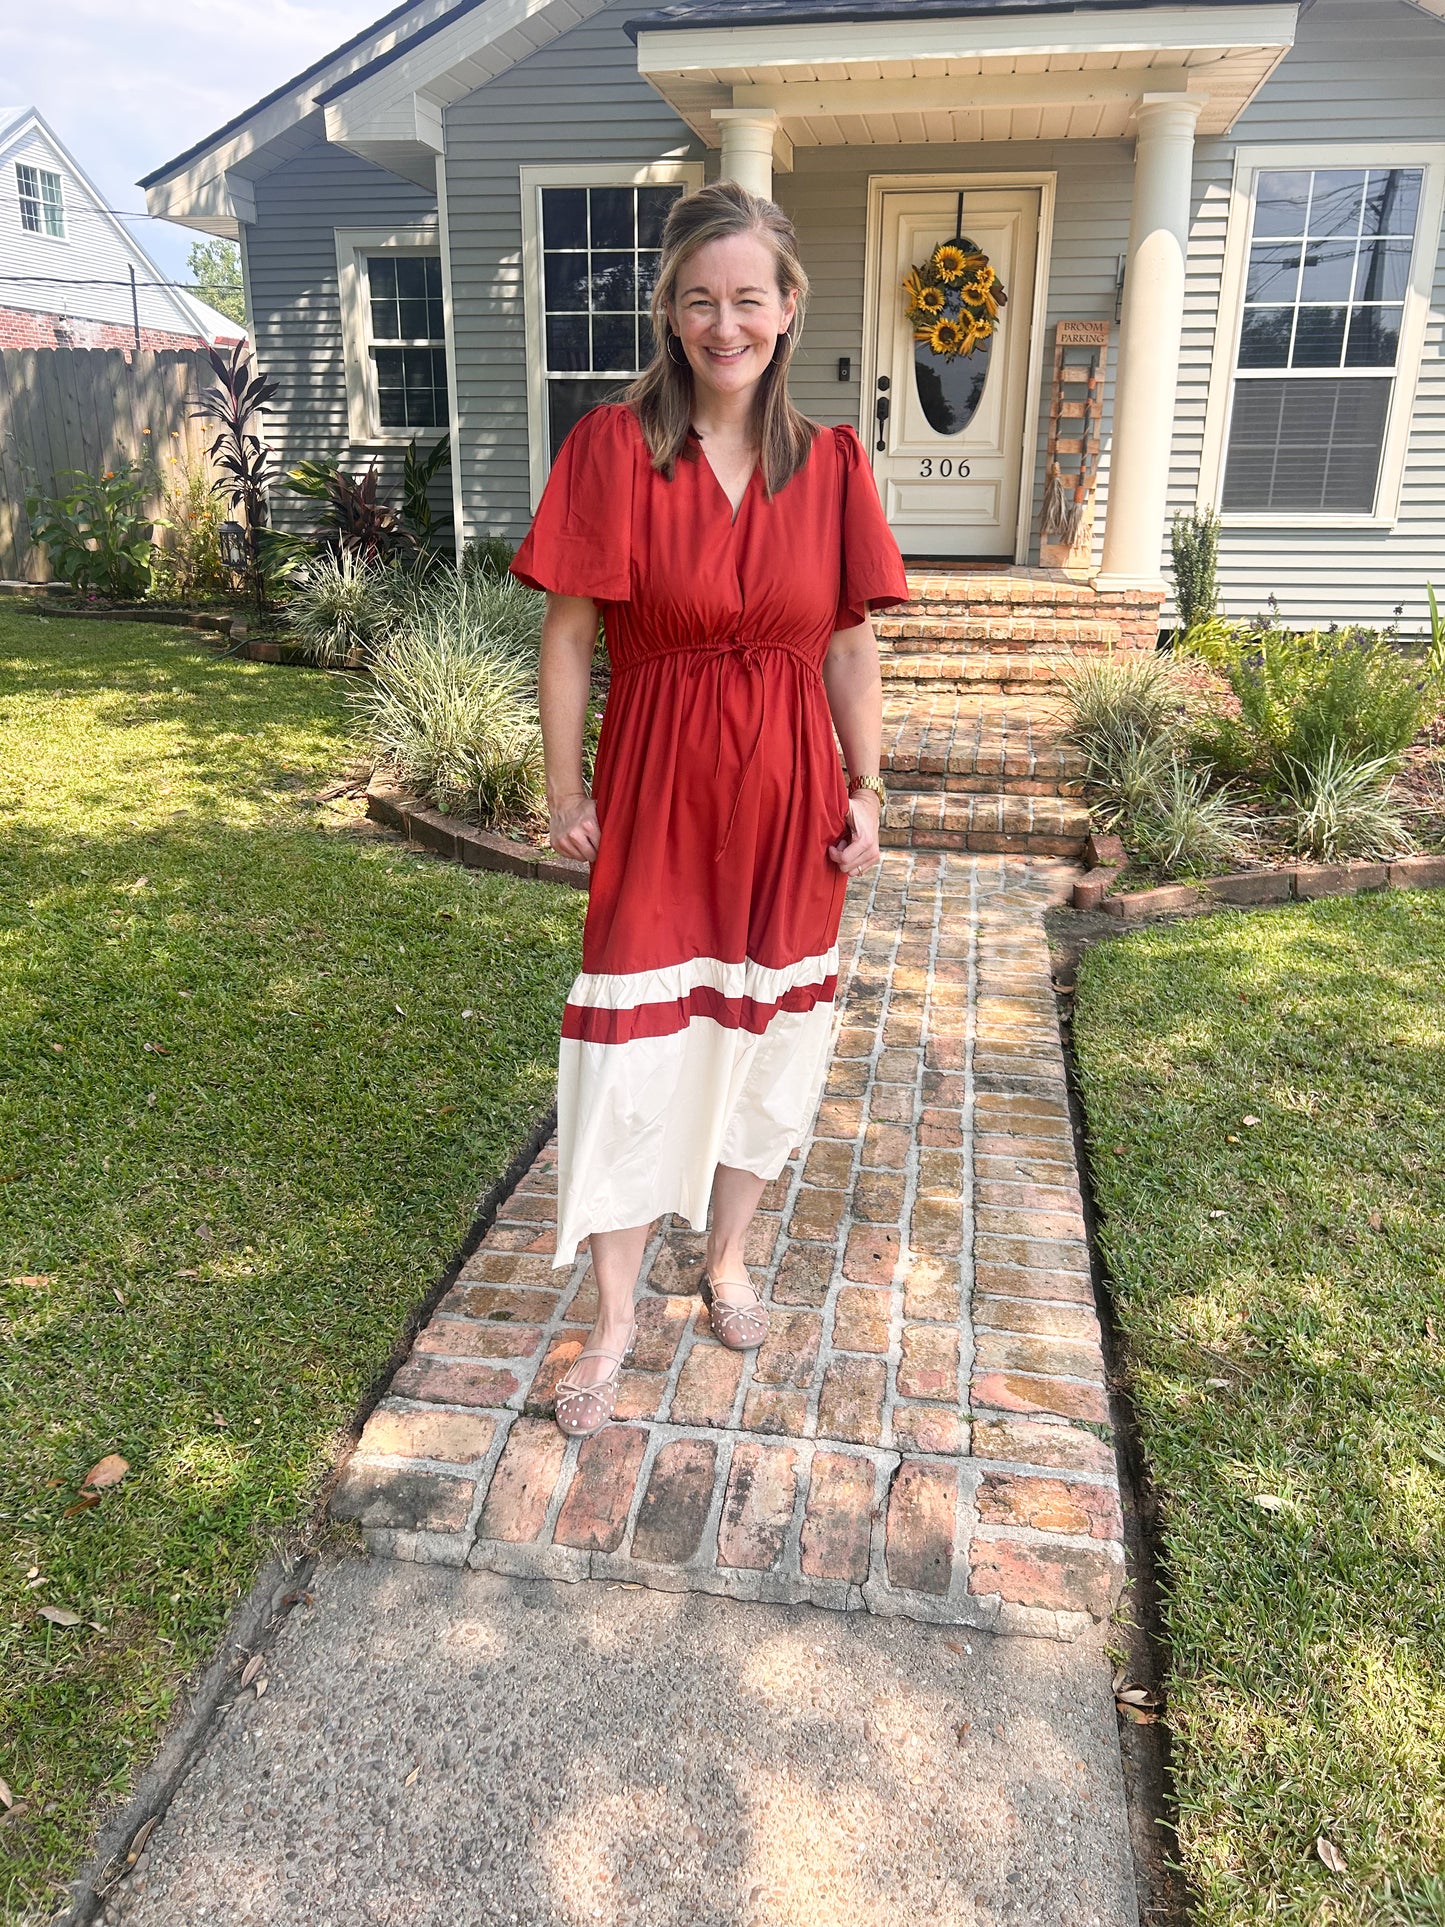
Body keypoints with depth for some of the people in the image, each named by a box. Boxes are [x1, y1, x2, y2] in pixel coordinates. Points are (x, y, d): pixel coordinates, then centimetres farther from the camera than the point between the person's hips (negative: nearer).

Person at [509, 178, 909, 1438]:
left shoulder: (831, 464, 1)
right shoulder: (613, 446, -7)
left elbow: (852, 645, 5)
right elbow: (570, 634, -5)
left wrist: (866, 790, 2)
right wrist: (565, 790, -5)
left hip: (786, 794, 3)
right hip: (655, 790, -2)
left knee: (765, 1039, 14)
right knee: (635, 1058, 2)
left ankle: (729, 1262, 38)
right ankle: (615, 1318, 21)